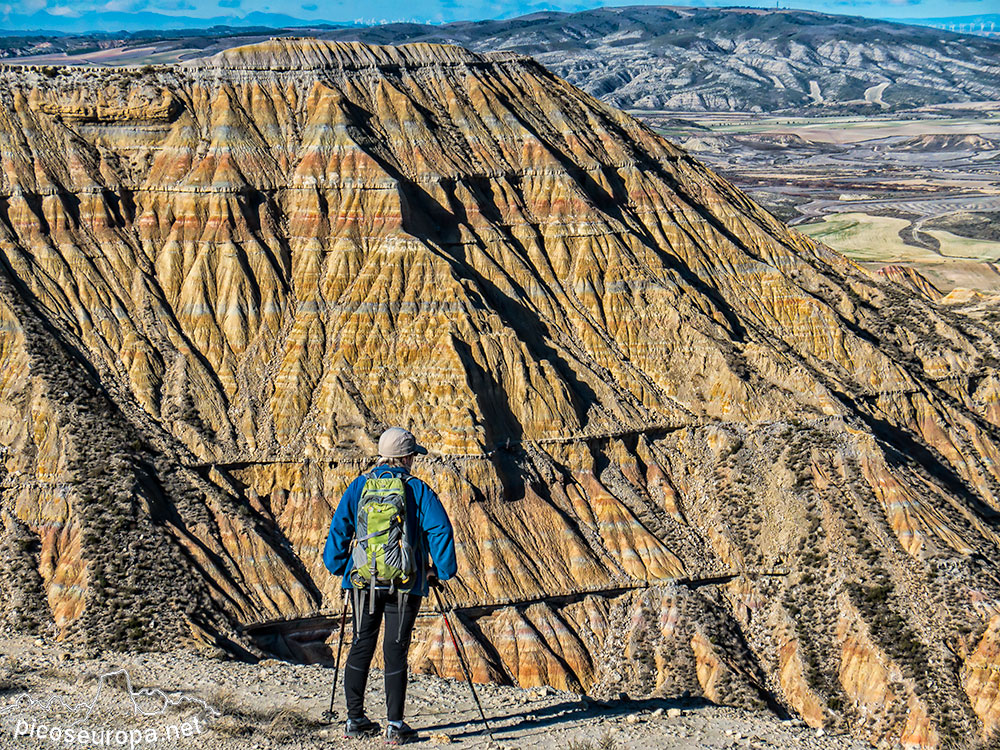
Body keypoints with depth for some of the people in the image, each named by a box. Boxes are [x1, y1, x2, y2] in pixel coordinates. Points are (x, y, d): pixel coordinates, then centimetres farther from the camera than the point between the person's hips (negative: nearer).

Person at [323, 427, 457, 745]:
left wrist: (335, 565, 15)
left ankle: (355, 720, 14)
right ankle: (394, 725, 0)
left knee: (361, 646, 12)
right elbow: (440, 530, -9)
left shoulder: (358, 486, 5)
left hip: (363, 579, 3)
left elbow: (339, 527, 2)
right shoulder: (417, 489, -3)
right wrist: (443, 571, 1)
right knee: (395, 651, 1)